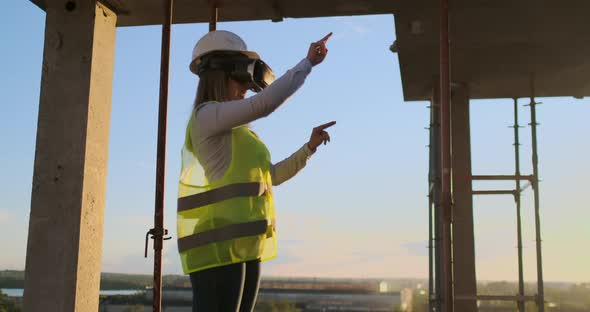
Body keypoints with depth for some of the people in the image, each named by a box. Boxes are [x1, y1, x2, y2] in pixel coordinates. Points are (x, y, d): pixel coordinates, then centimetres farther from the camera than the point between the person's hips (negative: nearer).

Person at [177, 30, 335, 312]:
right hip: (217, 247, -10)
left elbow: (271, 175, 27)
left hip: (241, 247, 10)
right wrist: (308, 62, -10)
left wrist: (309, 147, 17)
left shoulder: (234, 133, 23)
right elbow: (264, 103, -20)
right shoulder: (207, 115, -7)